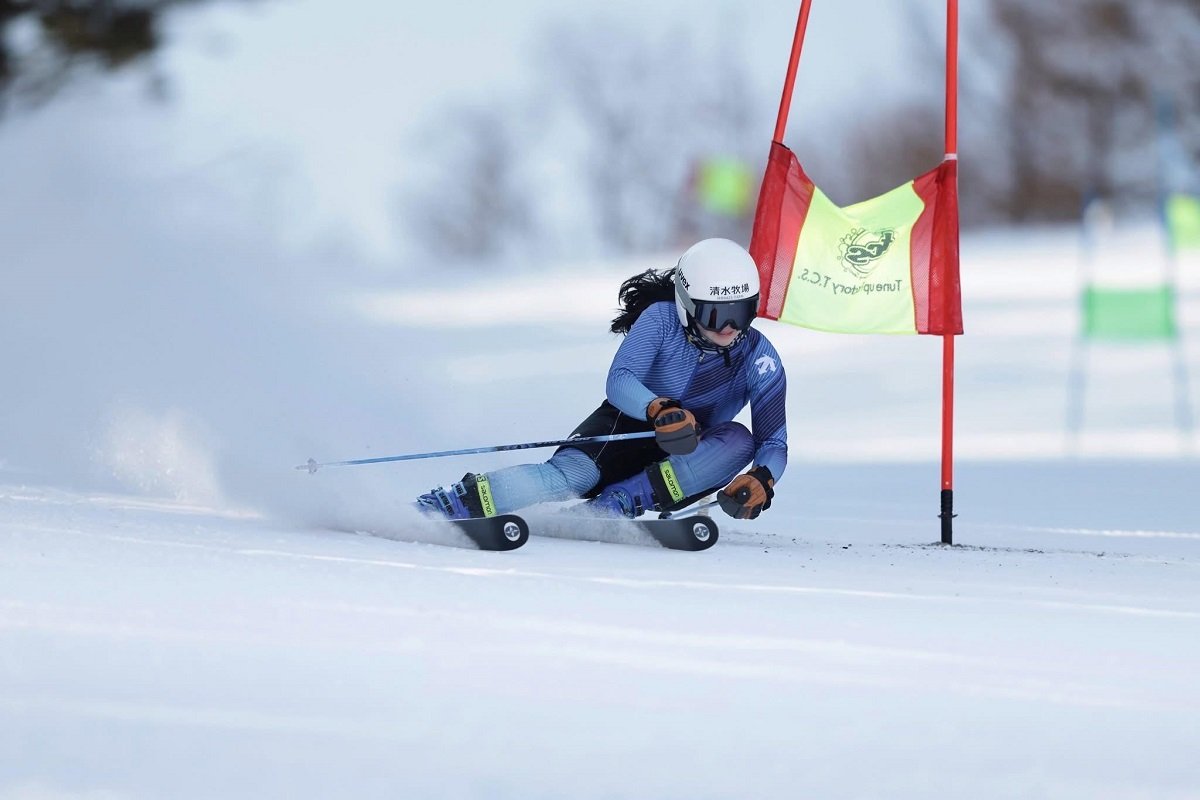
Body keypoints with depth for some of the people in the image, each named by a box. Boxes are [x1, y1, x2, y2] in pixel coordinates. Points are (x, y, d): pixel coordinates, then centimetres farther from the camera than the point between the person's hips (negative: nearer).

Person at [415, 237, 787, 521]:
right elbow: (619, 381, -28)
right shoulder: (662, 319, -17)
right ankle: (435, 508, -41)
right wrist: (658, 410, -50)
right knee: (569, 476, -34)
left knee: (739, 440, -30)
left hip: (678, 462, 2)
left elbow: (774, 442, -14)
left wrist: (762, 480, -38)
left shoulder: (758, 357, -13)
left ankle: (619, 504, -36)